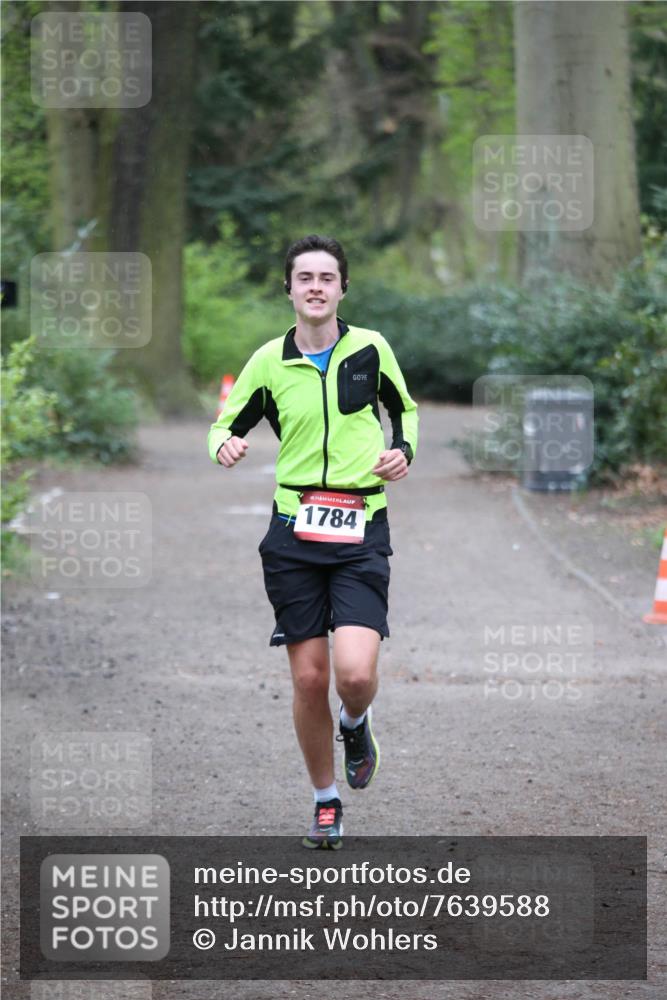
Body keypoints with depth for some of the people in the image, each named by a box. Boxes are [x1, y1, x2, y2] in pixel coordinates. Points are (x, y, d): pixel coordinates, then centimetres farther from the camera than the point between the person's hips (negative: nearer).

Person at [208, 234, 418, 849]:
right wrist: (224, 446, -10)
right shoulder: (270, 361, 3)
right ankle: (326, 803, 20)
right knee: (309, 678, 1)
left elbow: (405, 409, 20)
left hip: (361, 530, -1)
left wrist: (403, 450, 0)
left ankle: (355, 725, 20)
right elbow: (225, 424, 12)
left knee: (356, 673, -17)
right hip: (293, 530, 1)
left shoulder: (370, 348, 3)